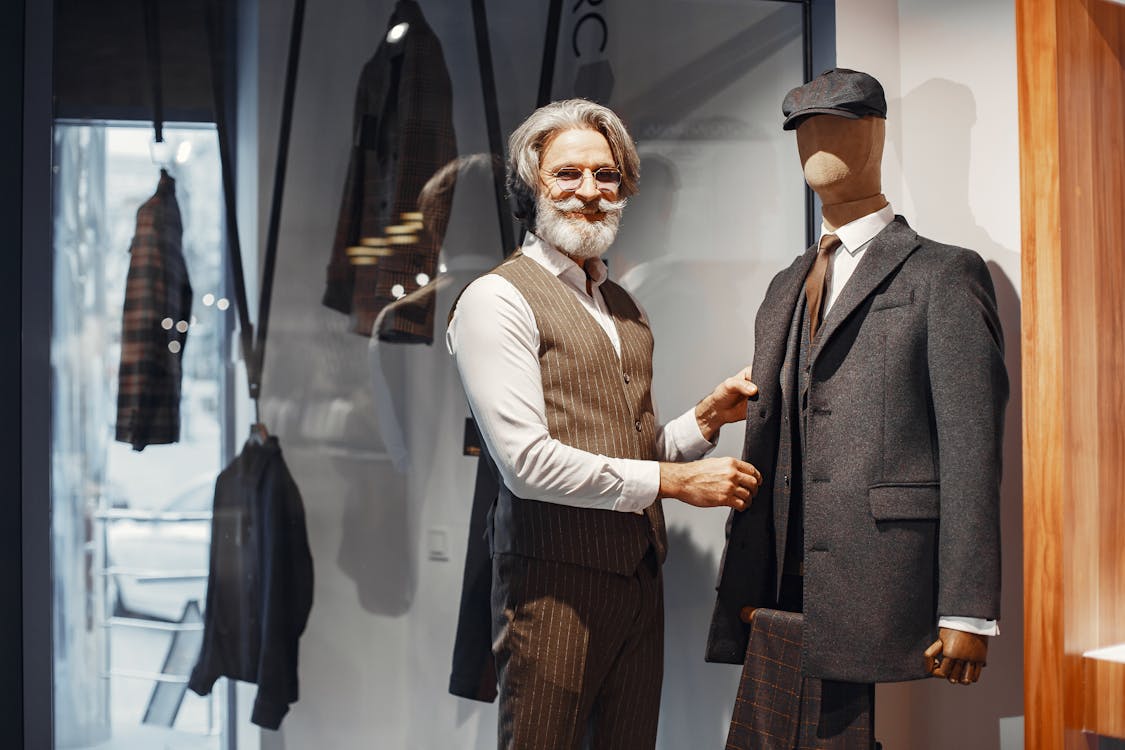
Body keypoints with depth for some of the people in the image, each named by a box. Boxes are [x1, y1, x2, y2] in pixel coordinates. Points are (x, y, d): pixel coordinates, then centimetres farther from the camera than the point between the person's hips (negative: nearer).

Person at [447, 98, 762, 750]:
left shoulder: (622, 306, 17)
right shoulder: (497, 299, -8)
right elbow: (528, 462, -17)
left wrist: (707, 418, 0)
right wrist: (672, 481, -14)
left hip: (640, 572, 7)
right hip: (555, 580, -7)